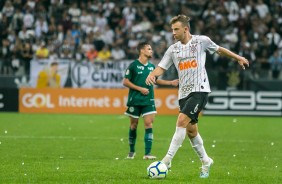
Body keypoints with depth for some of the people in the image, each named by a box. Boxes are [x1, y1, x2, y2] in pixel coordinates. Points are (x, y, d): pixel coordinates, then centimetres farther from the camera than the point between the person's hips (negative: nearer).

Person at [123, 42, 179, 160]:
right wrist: (140, 89, -14)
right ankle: (131, 151, 23)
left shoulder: (152, 66, 10)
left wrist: (171, 83, 17)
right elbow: (125, 82, -8)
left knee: (149, 124, -9)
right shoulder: (133, 65, -6)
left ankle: (147, 153, -11)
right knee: (133, 125, 6)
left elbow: (155, 80, 25)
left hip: (148, 100, 4)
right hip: (135, 100, -4)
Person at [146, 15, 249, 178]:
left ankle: (168, 160, -22)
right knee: (191, 130, 10)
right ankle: (205, 161, 28)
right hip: (184, 92, 6)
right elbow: (161, 68, 5)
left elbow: (219, 49, 15)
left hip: (199, 90, -6)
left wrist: (238, 58, 25)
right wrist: (152, 75, -18)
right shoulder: (173, 49, 8)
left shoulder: (201, 41, -2)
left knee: (182, 121, -20)